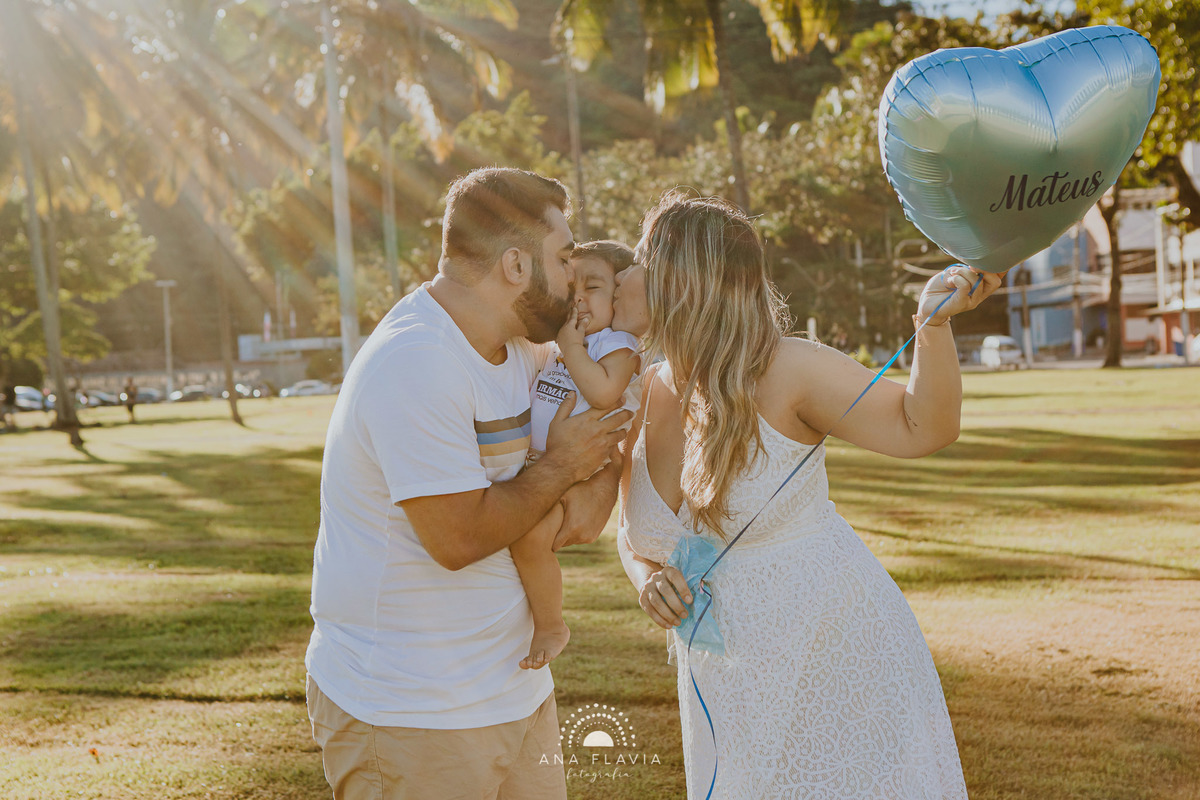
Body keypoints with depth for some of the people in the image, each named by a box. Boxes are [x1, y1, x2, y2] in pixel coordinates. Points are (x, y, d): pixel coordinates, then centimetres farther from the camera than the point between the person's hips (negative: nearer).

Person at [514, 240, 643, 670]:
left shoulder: (617, 344, -6)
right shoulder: (556, 342, 21)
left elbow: (604, 394, -25)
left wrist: (571, 348, -16)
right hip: (536, 461, 10)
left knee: (530, 534, -30)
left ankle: (551, 627, -11)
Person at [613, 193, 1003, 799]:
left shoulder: (784, 372, -16)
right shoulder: (638, 401, -2)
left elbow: (920, 428, -14)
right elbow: (634, 534, 12)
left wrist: (934, 322, -29)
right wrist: (647, 579, -9)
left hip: (841, 659, -4)